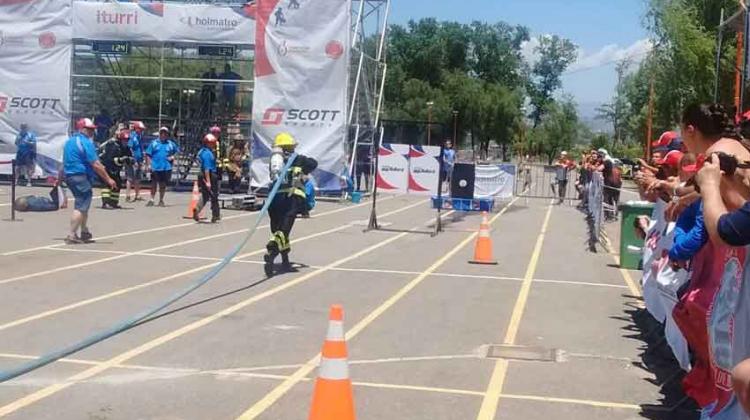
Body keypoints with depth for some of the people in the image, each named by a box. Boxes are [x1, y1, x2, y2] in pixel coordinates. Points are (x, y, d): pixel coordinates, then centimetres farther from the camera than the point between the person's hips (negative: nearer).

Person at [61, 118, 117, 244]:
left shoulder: (69, 142, 15)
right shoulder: (86, 142, -14)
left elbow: (64, 162, 23)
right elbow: (95, 165, -18)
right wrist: (108, 179, -14)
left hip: (69, 175, 10)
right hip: (81, 177, -10)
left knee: (83, 204, 21)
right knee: (81, 206, -6)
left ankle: (84, 232, 29)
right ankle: (72, 236, -8)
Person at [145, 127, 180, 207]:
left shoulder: (171, 144, 9)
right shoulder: (154, 143, 5)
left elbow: (177, 152, 19)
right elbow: (148, 155, 4)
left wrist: (173, 157, -1)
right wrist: (148, 165, -5)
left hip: (167, 168, 1)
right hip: (155, 168, -1)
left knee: (163, 185, 8)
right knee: (153, 184, 2)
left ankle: (161, 200, 18)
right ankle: (151, 200, 10)